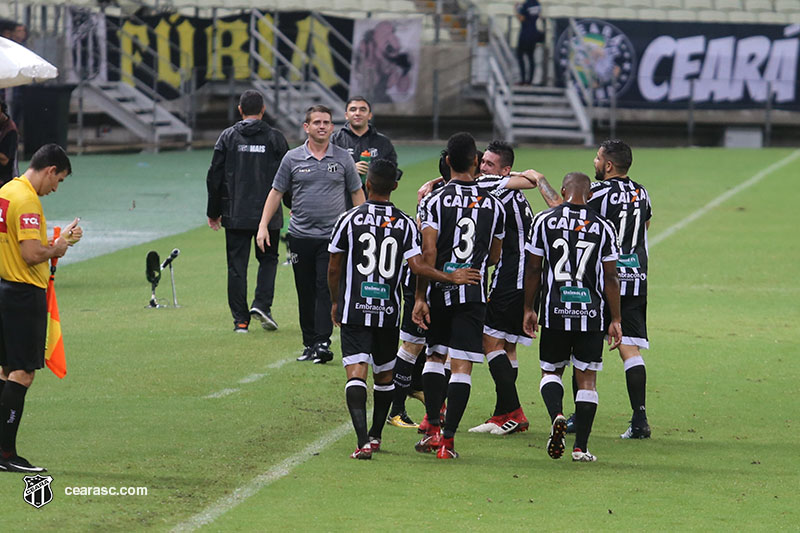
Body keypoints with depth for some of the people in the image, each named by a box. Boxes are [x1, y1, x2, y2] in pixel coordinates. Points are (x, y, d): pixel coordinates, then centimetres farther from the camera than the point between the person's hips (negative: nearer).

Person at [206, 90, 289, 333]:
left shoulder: (228, 137, 1)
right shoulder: (275, 138, 0)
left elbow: (214, 177, 2)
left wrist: (213, 212, 11)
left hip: (235, 215, 0)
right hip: (268, 213, 0)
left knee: (237, 265, 4)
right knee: (268, 258, 15)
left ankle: (240, 319, 2)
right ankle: (262, 304, -6)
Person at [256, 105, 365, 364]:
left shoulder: (343, 158, 4)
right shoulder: (292, 158, 4)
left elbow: (357, 193, 12)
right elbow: (276, 192, 9)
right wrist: (263, 225, 0)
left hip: (332, 236, -2)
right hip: (301, 236, 2)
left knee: (326, 289, -12)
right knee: (306, 293, 6)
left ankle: (323, 343, -15)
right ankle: (309, 344, 14)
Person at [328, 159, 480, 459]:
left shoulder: (349, 219, -2)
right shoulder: (406, 224, -1)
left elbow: (334, 269, 5)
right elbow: (417, 267, -9)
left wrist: (335, 302, 21)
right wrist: (451, 278, 4)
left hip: (354, 310, -2)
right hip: (389, 312, 2)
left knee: (356, 372, -9)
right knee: (384, 374, 20)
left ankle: (363, 441, -24)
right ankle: (376, 435, 30)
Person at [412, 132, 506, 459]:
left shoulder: (435, 201, -6)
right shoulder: (494, 205, 4)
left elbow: (428, 253, -12)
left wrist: (420, 297, -7)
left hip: (440, 293, 0)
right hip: (474, 295, 0)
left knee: (435, 356, 18)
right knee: (461, 366, -1)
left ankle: (432, 429, 11)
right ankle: (448, 439, -7)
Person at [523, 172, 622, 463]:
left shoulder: (544, 220, 0)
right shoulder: (603, 227, 0)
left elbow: (533, 268, 3)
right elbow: (610, 278, 1)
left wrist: (529, 309, 13)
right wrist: (615, 320, 8)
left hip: (555, 312, 0)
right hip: (591, 313, 0)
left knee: (551, 370, 15)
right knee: (587, 377, 7)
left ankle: (556, 415, -15)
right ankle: (581, 447, 2)